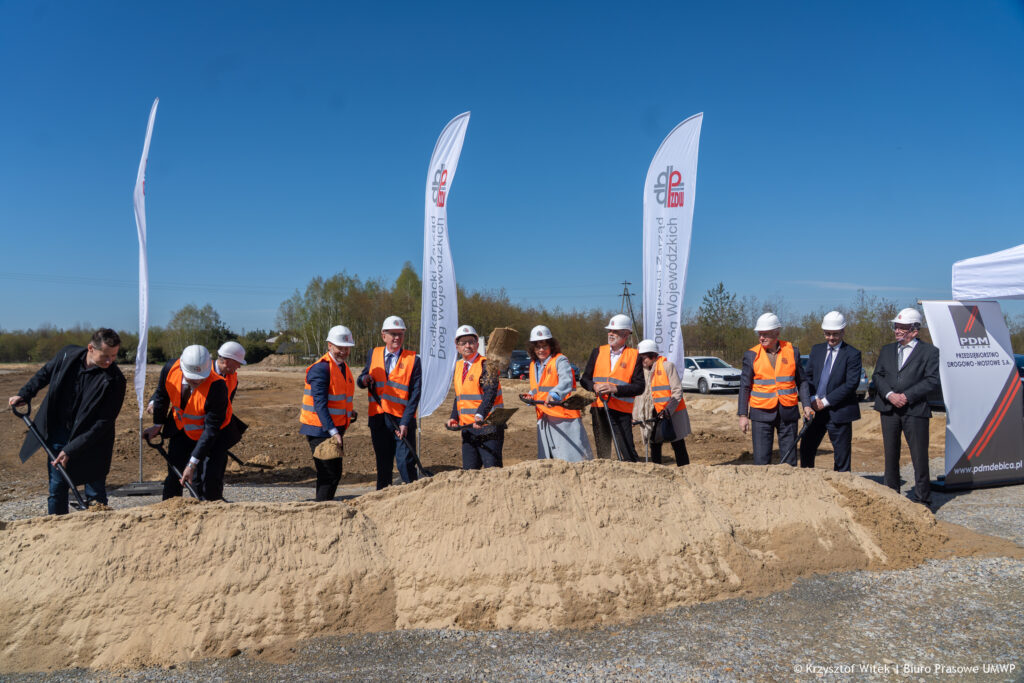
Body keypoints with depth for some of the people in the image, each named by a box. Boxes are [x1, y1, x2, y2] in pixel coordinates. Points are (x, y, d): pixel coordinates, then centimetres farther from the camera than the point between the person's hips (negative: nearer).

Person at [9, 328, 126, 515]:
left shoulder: (114, 380, -22)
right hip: (58, 435, 4)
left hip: (92, 444, -4)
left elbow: (103, 422, -22)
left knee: (95, 492, 3)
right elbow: (44, 374, 16)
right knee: (57, 489, 13)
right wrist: (24, 394, 10)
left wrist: (71, 450, -23)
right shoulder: (67, 355, -9)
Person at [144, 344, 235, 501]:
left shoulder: (217, 386, -35)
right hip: (181, 431, 4)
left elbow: (211, 430, -30)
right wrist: (158, 424, 15)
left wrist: (193, 463, -29)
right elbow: (161, 395, 4)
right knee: (174, 477, 9)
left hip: (213, 435, -4)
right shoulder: (170, 369, -22)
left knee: (211, 484, -8)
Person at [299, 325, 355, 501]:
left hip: (335, 430, 9)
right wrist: (333, 432, -28)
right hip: (320, 430, -9)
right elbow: (320, 404, -22)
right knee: (329, 474, -8)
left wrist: (339, 430, 16)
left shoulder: (343, 367, 13)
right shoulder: (321, 368, -16)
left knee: (334, 473, 13)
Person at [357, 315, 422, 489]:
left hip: (402, 420, -3)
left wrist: (405, 423, -14)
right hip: (378, 419, 3)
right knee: (383, 465, 13)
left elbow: (415, 394, -7)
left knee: (406, 463, -7)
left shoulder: (413, 360, -2)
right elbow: (362, 379, 19)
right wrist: (364, 380, -7)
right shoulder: (373, 354, 9)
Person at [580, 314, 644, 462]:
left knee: (627, 451, -10)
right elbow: (585, 379, 11)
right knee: (602, 451, 11)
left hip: (622, 410, -4)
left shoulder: (634, 356, 0)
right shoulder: (598, 352, 11)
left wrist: (615, 389, -19)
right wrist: (595, 386, -11)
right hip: (599, 408, 4)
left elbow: (639, 387, -6)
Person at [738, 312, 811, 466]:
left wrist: (806, 405, 0)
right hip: (762, 413, -1)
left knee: (789, 460, 7)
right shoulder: (751, 355, -1)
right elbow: (745, 386, 1)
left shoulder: (792, 351, 3)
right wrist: (743, 414, -3)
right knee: (761, 460, -1)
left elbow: (801, 381, 10)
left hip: (788, 413, 1)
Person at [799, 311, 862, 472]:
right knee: (806, 449, 9)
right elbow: (808, 376, 10)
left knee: (841, 456, 3)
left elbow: (852, 384, -14)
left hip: (839, 412, -5)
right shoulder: (816, 350, 10)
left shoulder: (852, 354, -7)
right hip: (816, 410, 5)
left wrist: (826, 401, -15)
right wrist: (812, 398, -6)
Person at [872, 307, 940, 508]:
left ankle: (922, 499, 7)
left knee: (919, 456, -2)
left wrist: (907, 396, -15)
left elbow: (932, 380, -8)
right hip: (888, 408, 5)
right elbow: (878, 375, 8)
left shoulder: (929, 351, 0)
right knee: (890, 454, 11)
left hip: (915, 410, -4)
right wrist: (889, 394, -9)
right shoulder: (887, 350, 15)